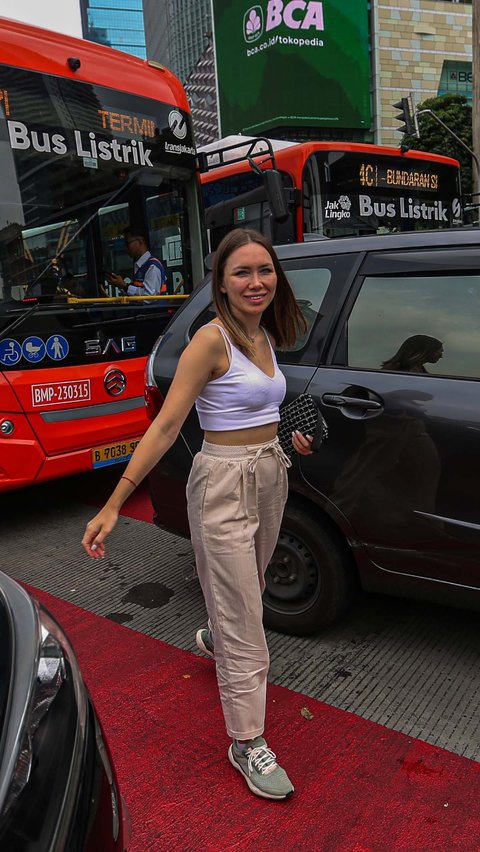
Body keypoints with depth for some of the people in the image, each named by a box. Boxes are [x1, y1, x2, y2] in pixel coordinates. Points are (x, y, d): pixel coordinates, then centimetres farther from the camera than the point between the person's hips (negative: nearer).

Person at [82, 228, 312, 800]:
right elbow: (166, 426, -22)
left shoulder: (264, 336, 7)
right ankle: (247, 743, 18)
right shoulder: (211, 340, -17)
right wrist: (114, 504, -25)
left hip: (270, 476, 8)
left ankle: (213, 638, 59)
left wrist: (287, 438, 16)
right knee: (243, 620, 0)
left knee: (248, 587, 27)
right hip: (224, 484, -8)